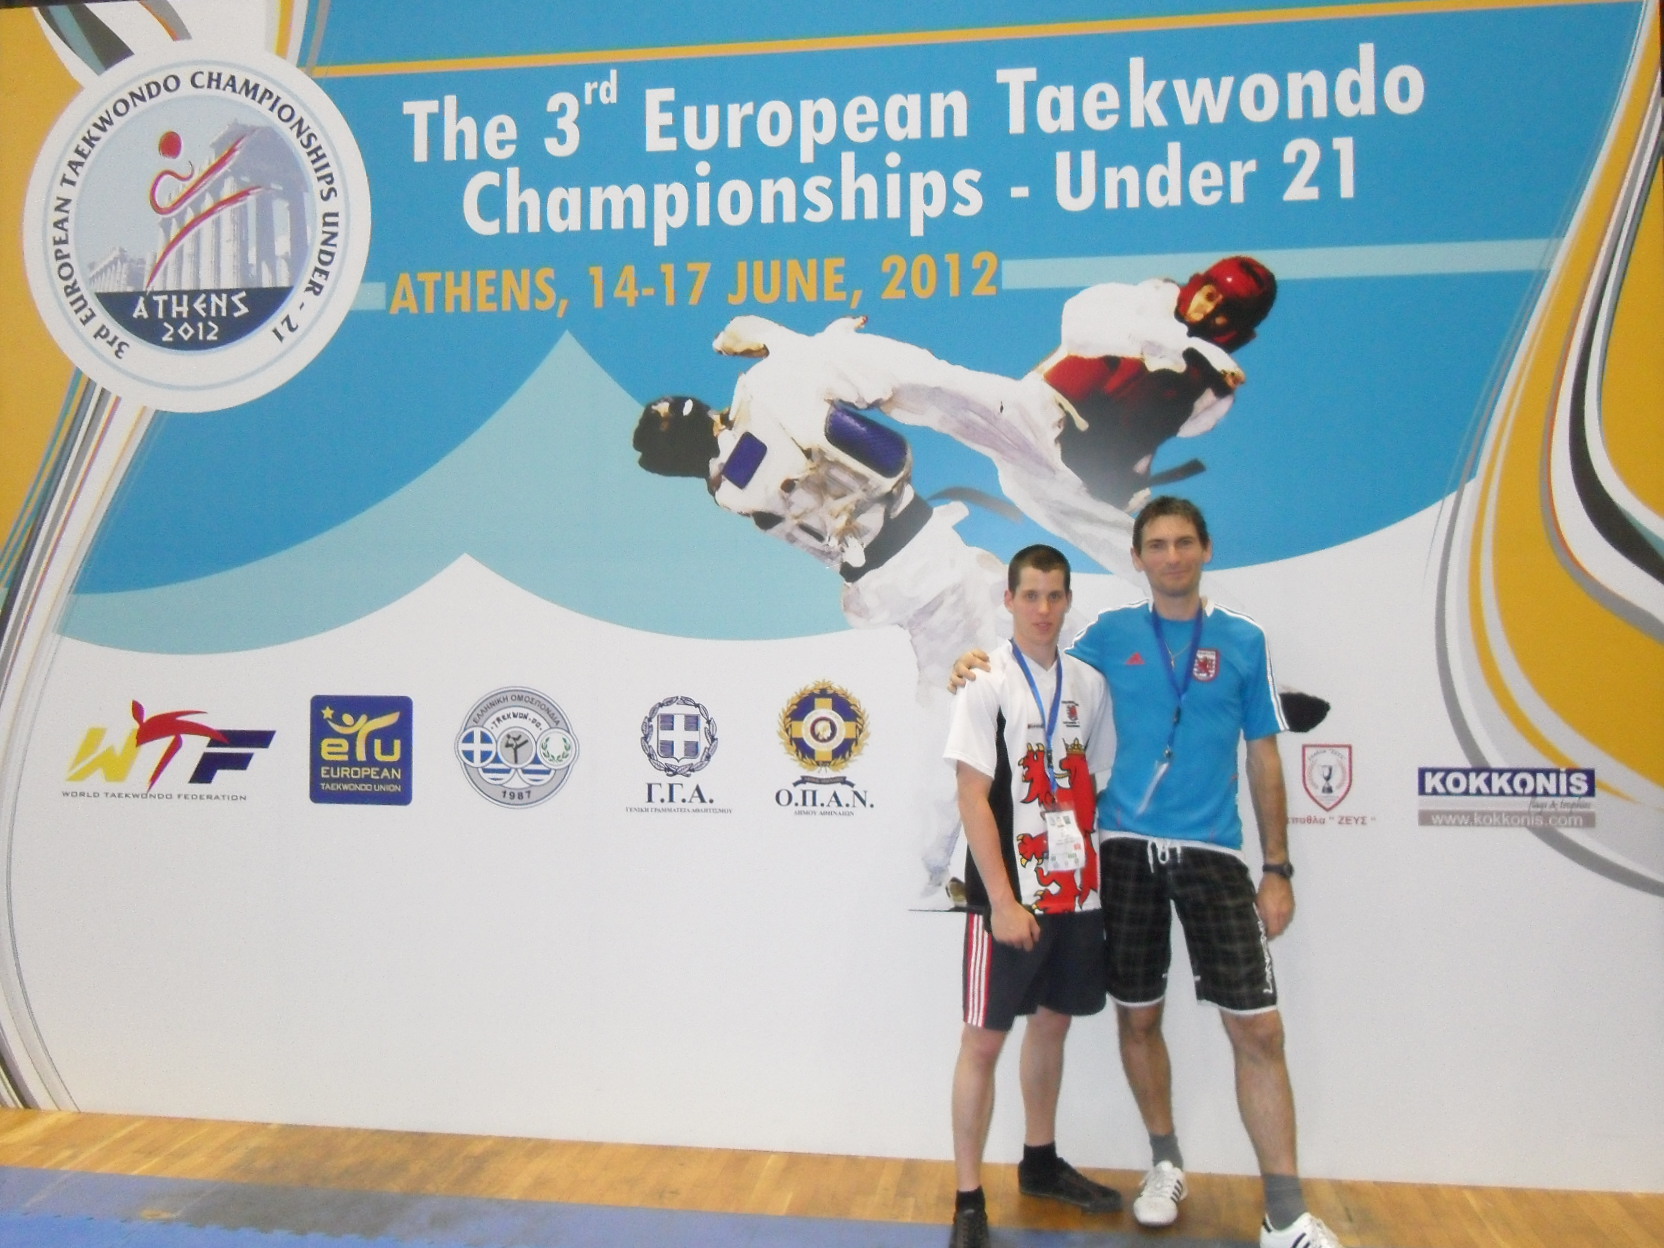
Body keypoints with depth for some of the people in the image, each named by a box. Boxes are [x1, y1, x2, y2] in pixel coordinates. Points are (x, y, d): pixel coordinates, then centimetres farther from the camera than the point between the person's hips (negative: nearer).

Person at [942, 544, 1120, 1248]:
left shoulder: (1088, 683, 7)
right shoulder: (987, 681, -9)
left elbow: (1094, 786, 14)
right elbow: (973, 798, -13)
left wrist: (1105, 875, 9)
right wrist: (1003, 901, -17)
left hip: (1077, 891, 6)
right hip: (1009, 896, -6)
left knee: (1053, 1023, 17)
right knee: (984, 1038, 0)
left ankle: (1041, 1164, 35)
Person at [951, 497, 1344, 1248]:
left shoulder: (1244, 642, 3)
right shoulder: (1111, 634, 4)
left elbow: (1263, 758, 5)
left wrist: (1278, 868, 3)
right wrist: (979, 666, -3)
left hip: (1213, 853, -1)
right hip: (1127, 847, 1)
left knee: (1257, 1028, -4)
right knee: (1138, 1017, 10)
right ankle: (1165, 1164, 32)